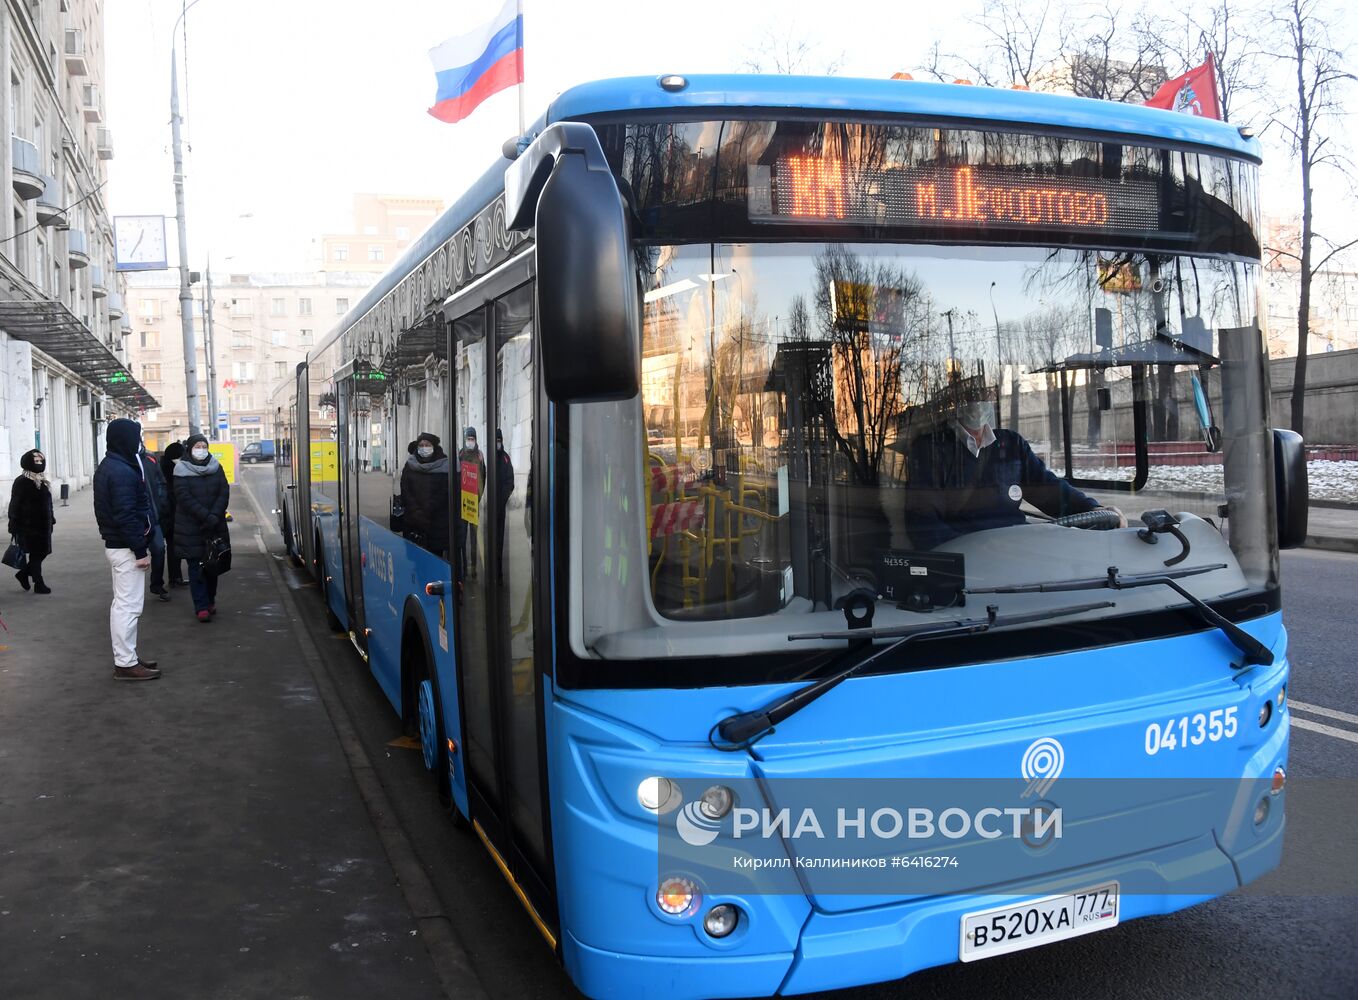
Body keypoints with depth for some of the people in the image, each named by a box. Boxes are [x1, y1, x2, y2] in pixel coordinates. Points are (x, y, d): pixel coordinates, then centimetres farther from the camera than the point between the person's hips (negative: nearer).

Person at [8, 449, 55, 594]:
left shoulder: (43, 481, 12)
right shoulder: (21, 482, -11)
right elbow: (15, 506, -13)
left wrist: (51, 520, 19)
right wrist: (14, 526, -16)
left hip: (43, 525, 8)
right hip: (29, 526, -8)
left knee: (43, 552, 10)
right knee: (35, 554, -1)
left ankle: (23, 574, 29)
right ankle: (39, 584, 7)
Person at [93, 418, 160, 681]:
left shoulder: (108, 467, 14)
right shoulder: (122, 471, -19)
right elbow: (125, 515, -24)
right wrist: (140, 550, -20)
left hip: (115, 544, 11)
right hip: (126, 548, -11)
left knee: (123, 603, 16)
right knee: (129, 605, -6)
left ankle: (127, 657, 24)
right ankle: (126, 664, -1)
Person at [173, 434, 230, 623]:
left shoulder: (216, 467, 7)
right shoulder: (182, 470, -4)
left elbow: (224, 493, -1)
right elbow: (184, 497, -13)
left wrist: (215, 516, -15)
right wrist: (206, 516, -20)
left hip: (215, 526, 3)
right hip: (191, 527, -3)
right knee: (196, 567, -3)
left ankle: (210, 601, 21)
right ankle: (202, 607, -1)